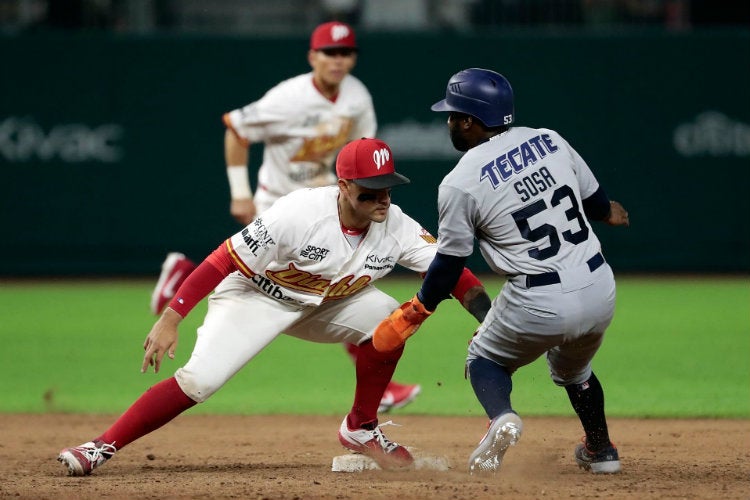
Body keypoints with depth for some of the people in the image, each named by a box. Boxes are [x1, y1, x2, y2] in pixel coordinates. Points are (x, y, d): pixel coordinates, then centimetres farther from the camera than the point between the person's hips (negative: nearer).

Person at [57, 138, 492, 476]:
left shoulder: (396, 227, -18)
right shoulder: (299, 213, -32)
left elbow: (451, 272, -19)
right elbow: (224, 260, -30)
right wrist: (170, 319, -34)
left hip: (323, 304, 5)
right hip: (254, 296, -5)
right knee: (197, 381, -22)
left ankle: (361, 430, 2)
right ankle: (101, 448, -16)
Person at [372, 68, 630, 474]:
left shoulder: (460, 183, -8)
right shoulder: (549, 140, 5)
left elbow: (449, 265, -2)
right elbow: (595, 201, 17)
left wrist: (410, 316, 13)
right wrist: (607, 213, 42)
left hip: (538, 304, -5)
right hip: (600, 289, 5)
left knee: (485, 358, 21)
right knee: (573, 367, 34)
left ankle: (501, 418, -7)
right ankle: (601, 451, 39)